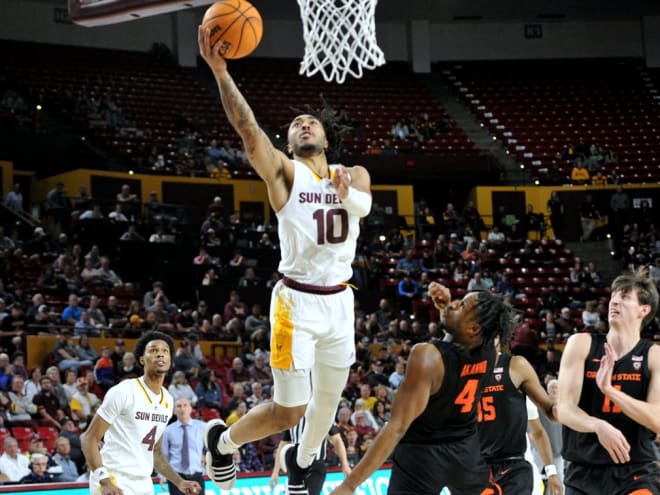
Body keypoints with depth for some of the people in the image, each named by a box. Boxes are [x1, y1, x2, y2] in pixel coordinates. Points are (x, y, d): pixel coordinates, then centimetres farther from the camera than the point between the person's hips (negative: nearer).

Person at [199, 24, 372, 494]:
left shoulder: (354, 175, 7)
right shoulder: (284, 171, -3)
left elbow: (364, 206, -16)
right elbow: (247, 127, -21)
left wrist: (348, 193, -41)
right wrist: (221, 72, -35)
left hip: (339, 301, 4)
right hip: (297, 301, -4)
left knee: (329, 399, 18)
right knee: (289, 410, -6)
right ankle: (222, 440, 20)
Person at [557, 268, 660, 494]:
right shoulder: (582, 344, -1)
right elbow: (564, 409, -11)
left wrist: (609, 389, -27)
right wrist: (599, 426, -32)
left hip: (634, 472, -2)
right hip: (583, 471, 3)